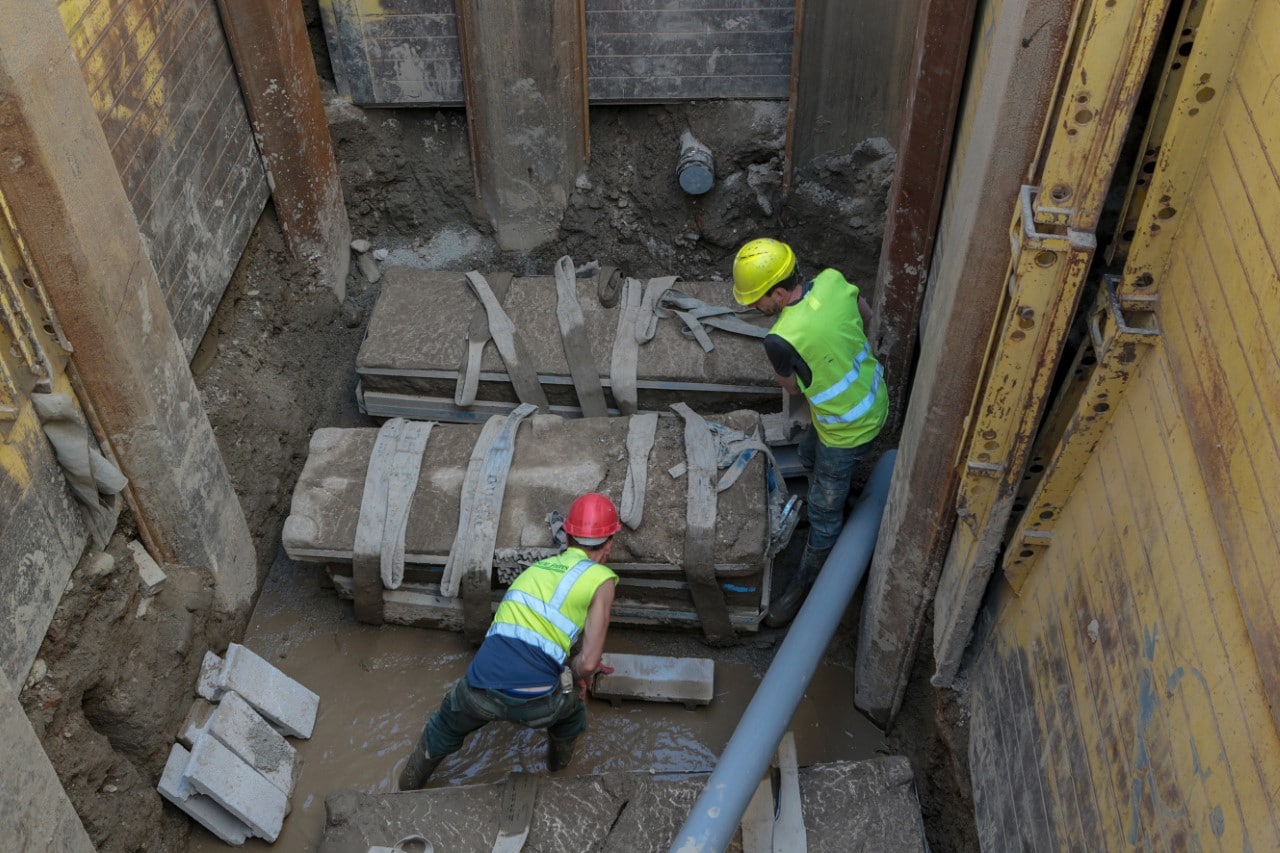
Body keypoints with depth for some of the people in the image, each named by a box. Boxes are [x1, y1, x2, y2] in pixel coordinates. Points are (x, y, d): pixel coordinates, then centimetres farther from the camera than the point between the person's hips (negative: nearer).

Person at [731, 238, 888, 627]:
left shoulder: (781, 340, -35)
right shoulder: (833, 280, -16)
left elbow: (791, 386, -13)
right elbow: (866, 314, 5)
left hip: (849, 430, -8)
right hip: (873, 399, 8)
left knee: (824, 511, 12)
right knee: (809, 454, 33)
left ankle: (805, 584, 32)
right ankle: (833, 504, 59)